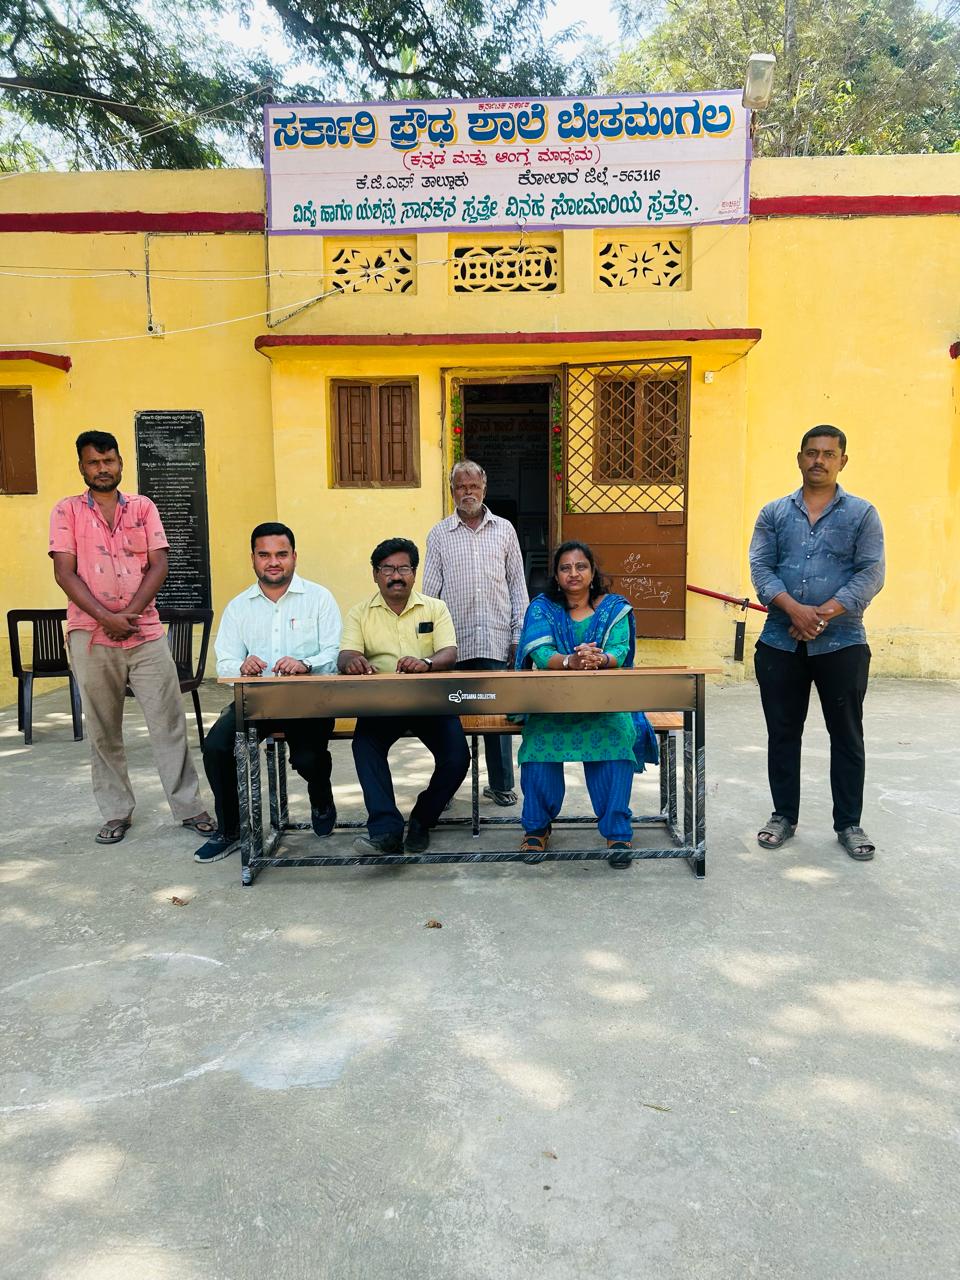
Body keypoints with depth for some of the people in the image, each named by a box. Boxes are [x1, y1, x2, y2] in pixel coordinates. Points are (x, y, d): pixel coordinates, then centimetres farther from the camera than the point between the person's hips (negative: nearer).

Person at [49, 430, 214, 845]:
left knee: (169, 722, 0)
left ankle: (189, 806, 9)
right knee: (103, 731, 7)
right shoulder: (67, 511, 5)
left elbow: (158, 566, 1)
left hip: (146, 634, 1)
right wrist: (106, 617, -14)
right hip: (91, 637, 0)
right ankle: (116, 812, 18)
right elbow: (64, 573, -3)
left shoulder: (143, 507, 9)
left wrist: (128, 614, -11)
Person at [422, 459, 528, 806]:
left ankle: (501, 785, 17)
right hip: (453, 641, 0)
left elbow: (517, 585, 11)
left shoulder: (504, 530, 11)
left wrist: (519, 634, 5)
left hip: (496, 640, 1)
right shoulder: (438, 535, 9)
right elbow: (429, 590, 7)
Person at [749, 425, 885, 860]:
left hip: (842, 644, -1)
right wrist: (794, 610, -18)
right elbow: (761, 569, -1)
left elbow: (871, 574, -5)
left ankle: (849, 823, 18)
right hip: (780, 644, 2)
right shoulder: (774, 514, 9)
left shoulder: (862, 514, 4)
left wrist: (823, 614, -17)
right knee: (782, 733, 9)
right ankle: (784, 816, 22)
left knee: (846, 735, 5)